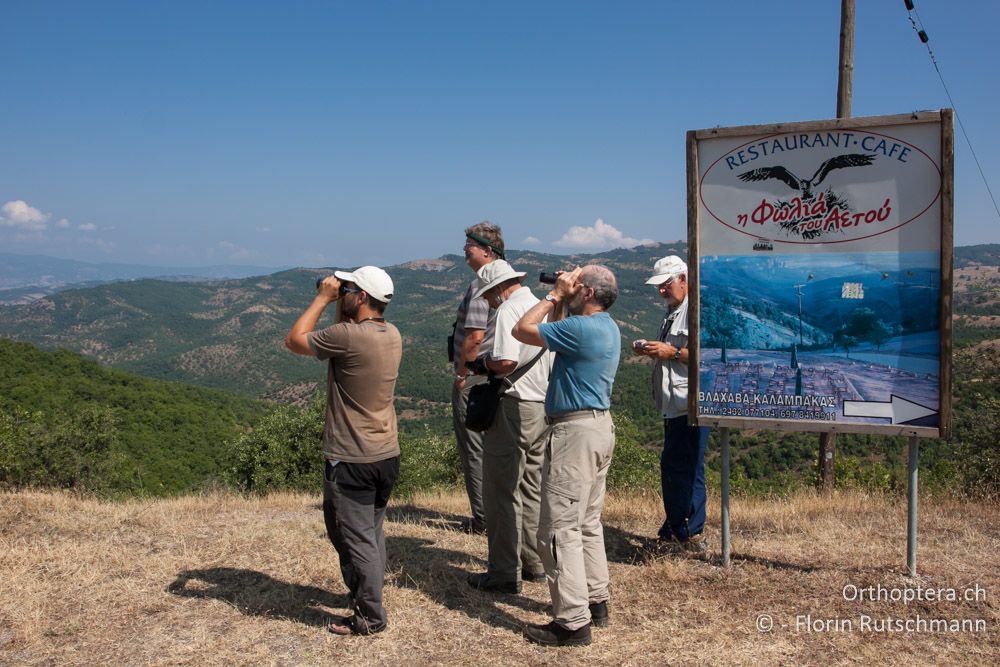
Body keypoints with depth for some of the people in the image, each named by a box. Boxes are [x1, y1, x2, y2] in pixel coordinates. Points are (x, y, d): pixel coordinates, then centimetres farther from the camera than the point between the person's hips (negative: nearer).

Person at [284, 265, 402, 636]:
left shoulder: (347, 337, -22)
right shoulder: (392, 335, 2)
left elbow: (295, 340, -8)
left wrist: (323, 298, -3)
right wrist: (337, 304, 10)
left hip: (351, 460, -8)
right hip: (387, 455, 8)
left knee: (357, 537, 4)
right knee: (371, 531, 22)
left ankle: (370, 617, 14)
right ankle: (366, 595, 37)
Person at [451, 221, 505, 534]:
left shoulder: (480, 285, -17)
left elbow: (475, 336, -24)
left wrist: (461, 374, -13)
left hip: (474, 379, -9)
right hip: (496, 377, 9)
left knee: (474, 448, 0)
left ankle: (482, 518, 7)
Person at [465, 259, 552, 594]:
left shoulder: (508, 310, -13)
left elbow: (505, 362, -25)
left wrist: (483, 361, -4)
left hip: (514, 406, -9)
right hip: (543, 406, 9)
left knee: (502, 492, -1)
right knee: (532, 489, 17)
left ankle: (504, 573, 5)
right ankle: (534, 563, 27)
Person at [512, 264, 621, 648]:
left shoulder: (581, 328, -19)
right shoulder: (607, 328, 12)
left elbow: (522, 331, -13)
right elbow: (547, 331, 24)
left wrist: (554, 295, -6)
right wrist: (560, 298, 14)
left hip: (576, 432, -11)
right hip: (598, 428, 11)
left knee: (560, 529, -5)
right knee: (588, 523, 19)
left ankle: (572, 623, -1)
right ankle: (596, 602, 28)